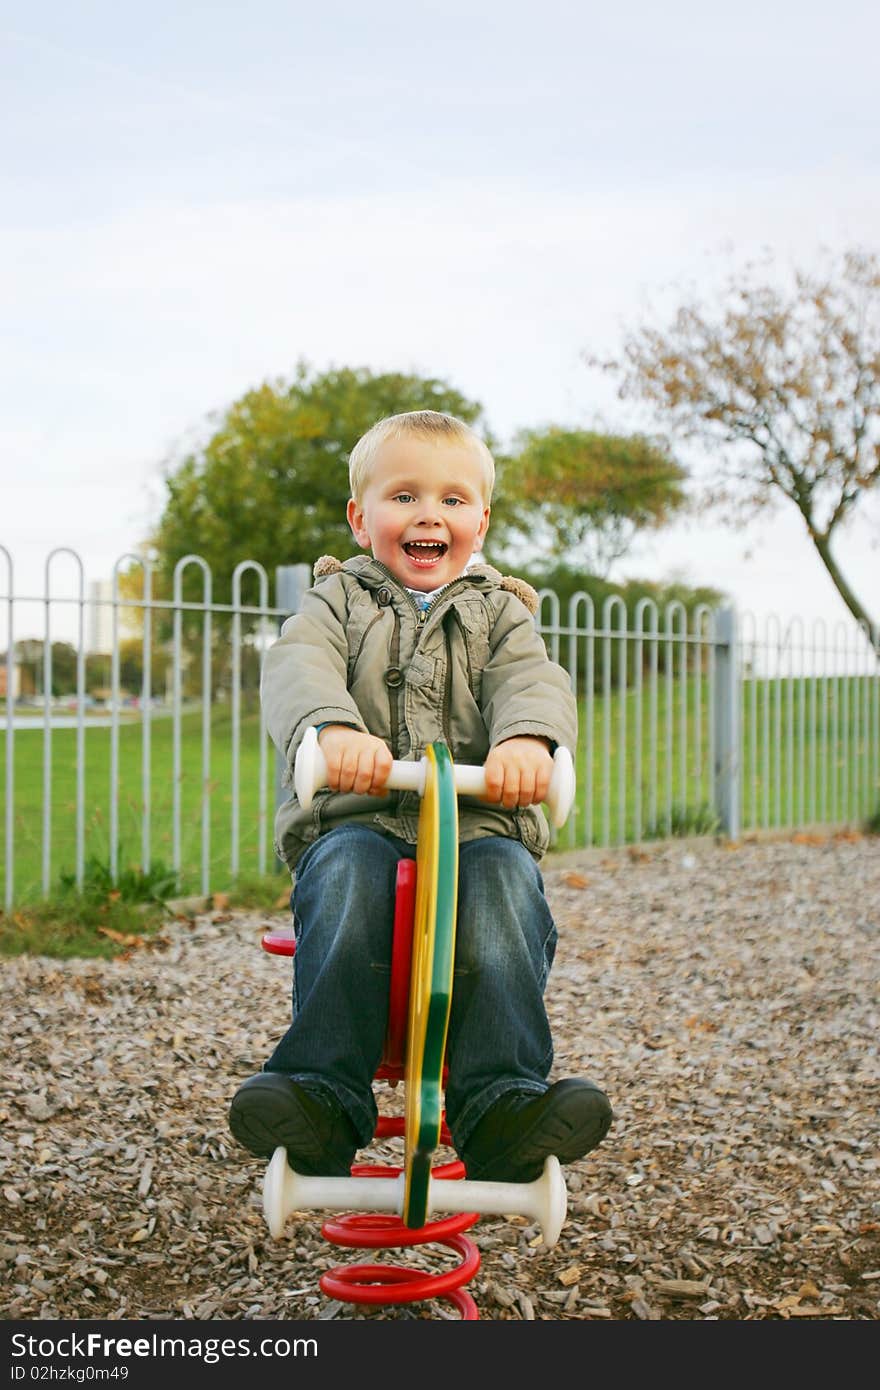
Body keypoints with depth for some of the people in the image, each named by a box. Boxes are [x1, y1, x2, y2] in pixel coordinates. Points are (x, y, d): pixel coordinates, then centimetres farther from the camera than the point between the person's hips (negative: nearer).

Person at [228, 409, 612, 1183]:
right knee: (349, 877, -34)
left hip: (480, 827, 1)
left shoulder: (498, 612, 19)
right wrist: (331, 729, -35)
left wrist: (527, 738, -33)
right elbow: (298, 669, -8)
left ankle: (504, 1101, -37)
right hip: (353, 823, 0)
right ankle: (323, 1094, -38)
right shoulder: (338, 603, 16)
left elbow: (532, 680, -5)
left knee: (506, 885, -32)